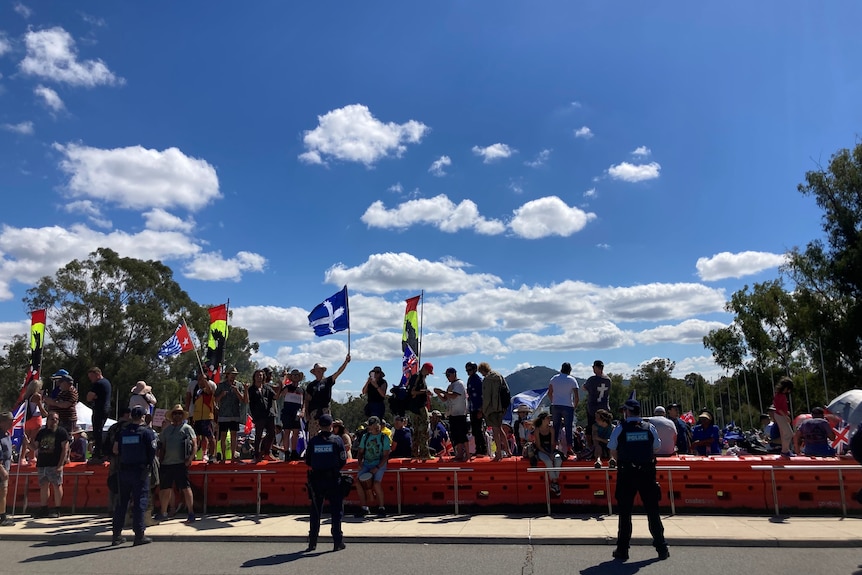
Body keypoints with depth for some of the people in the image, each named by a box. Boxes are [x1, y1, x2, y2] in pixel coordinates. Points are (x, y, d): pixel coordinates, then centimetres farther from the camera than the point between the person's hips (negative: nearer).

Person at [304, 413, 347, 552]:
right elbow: (343, 460, -3)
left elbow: (307, 461, 3)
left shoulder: (313, 441, -1)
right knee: (336, 510, 6)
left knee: (315, 511, 12)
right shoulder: (337, 440, -5)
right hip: (333, 479, -2)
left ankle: (312, 543, 16)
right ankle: (337, 542, 6)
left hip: (316, 479, 2)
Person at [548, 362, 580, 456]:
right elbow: (576, 397, -7)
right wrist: (575, 406, 7)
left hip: (555, 406, 3)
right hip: (568, 406, -3)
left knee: (556, 427, 9)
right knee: (568, 428, 3)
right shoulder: (572, 380, -3)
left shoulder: (554, 378, 6)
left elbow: (549, 393, 8)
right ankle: (569, 448, 4)